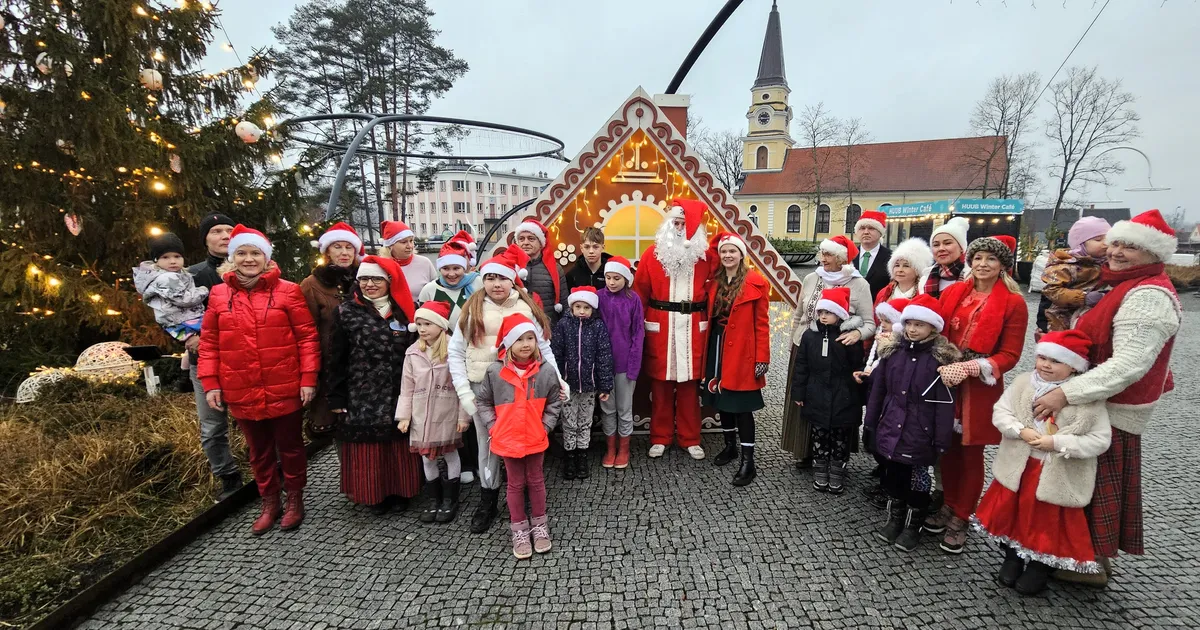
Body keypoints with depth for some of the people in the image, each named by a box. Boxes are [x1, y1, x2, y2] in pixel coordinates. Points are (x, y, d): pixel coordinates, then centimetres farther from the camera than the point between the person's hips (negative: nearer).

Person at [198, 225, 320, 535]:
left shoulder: (287, 291, -6)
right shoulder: (218, 294, 3)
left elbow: (307, 336, -7)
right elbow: (209, 343, 6)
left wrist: (309, 378, -11)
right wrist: (210, 383, 1)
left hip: (285, 390, -3)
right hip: (242, 393, 3)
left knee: (290, 447, 12)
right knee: (259, 451, 18)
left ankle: (295, 500, 31)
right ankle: (269, 502, 36)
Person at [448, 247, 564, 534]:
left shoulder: (526, 308, 3)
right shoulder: (472, 308, 2)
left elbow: (543, 347, 6)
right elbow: (456, 352, 2)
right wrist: (463, 392, -5)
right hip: (482, 387, 0)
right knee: (488, 445, 12)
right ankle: (487, 502, 29)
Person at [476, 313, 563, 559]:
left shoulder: (546, 370, -10)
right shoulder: (495, 371, -11)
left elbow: (553, 402, 2)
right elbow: (484, 402, 2)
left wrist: (545, 426, -5)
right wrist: (493, 428, -6)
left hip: (536, 438, 0)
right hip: (508, 439, 0)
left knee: (536, 481, 16)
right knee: (516, 484, 14)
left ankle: (539, 524, 34)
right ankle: (519, 529, 30)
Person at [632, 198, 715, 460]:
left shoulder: (705, 256, 4)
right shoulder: (653, 253, 2)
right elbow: (640, 292, 1)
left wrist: (709, 323, -5)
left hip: (693, 327, 1)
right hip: (660, 327, 0)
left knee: (690, 383, 8)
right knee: (660, 383, 7)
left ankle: (690, 439, 22)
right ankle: (660, 438, 21)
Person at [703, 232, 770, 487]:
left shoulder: (756, 283, -8)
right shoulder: (715, 282, 8)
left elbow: (762, 323, -9)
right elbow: (710, 318, 9)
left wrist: (762, 358, -12)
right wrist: (708, 350, 6)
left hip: (742, 352, -6)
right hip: (717, 347, 6)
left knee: (742, 405, -2)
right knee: (722, 399, 15)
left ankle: (748, 461, 7)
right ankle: (730, 446, 33)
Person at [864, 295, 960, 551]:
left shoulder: (942, 358, -12)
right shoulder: (892, 351, 2)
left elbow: (945, 402, -12)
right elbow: (878, 389, 8)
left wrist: (941, 440, -12)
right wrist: (871, 422, 10)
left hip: (920, 432, -4)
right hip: (891, 428, 4)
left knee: (917, 477, 12)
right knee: (893, 474, 16)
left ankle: (913, 525, 30)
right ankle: (894, 518, 36)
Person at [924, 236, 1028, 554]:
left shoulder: (1013, 303, -5)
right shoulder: (952, 292, 5)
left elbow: (1010, 354, -8)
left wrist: (971, 367, -21)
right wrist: (940, 363, -7)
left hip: (981, 387, -3)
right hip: (946, 380, 3)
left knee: (971, 454, 8)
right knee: (947, 448, 12)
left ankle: (960, 519, 22)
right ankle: (948, 507, 30)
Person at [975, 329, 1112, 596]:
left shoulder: (1089, 397, -13)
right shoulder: (1023, 383, -3)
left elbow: (1100, 441, -13)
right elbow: (1000, 412, -2)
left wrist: (1057, 442, -21)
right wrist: (1022, 431, -18)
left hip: (1060, 475, -3)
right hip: (1018, 467, 3)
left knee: (1050, 521, 12)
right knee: (1011, 513, 16)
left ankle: (1041, 566, 36)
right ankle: (1013, 556, 39)